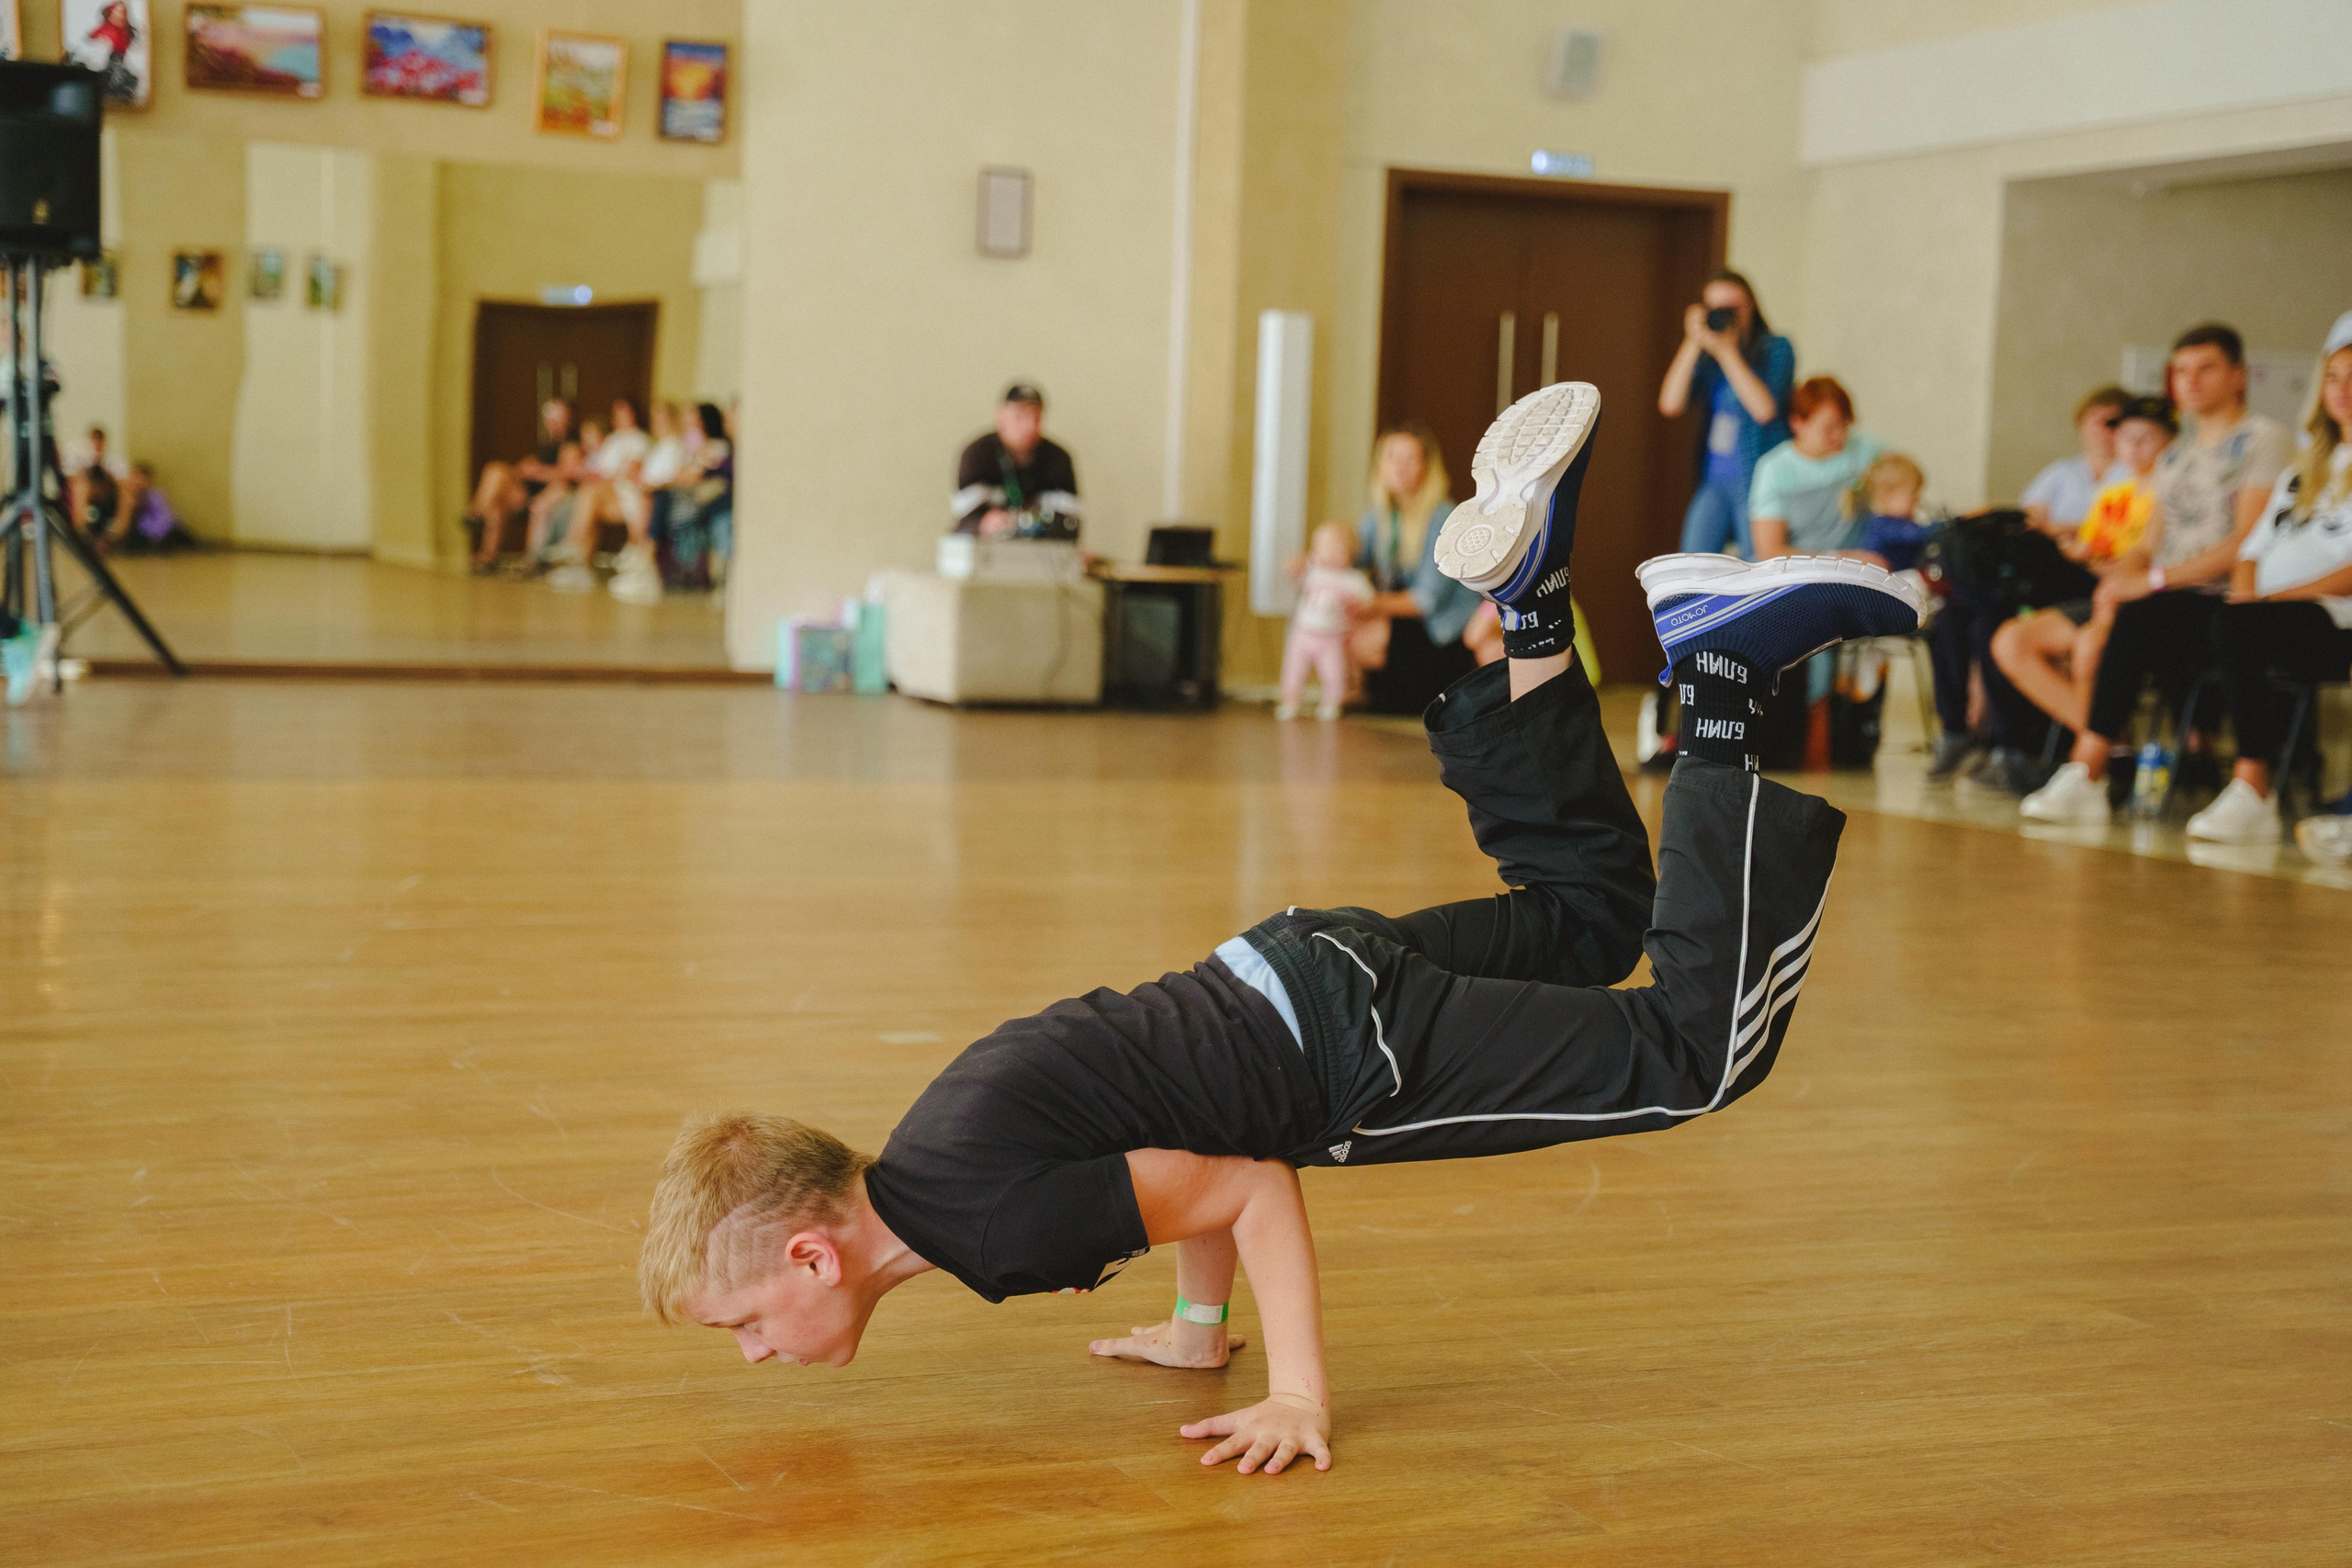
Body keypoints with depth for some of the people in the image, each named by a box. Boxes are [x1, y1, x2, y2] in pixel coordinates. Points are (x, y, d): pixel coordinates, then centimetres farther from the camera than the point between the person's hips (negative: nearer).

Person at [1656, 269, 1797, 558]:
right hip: (1714, 480, 5)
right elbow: (1670, 405, -3)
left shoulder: (1776, 348, -2)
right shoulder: (1705, 358, 9)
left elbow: (1764, 409, -17)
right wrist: (1693, 344, -6)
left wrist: (1725, 350, -14)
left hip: (1757, 479, -5)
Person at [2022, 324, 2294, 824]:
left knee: (2133, 623, -37)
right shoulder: (2175, 455, 25)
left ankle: (2086, 777, -34)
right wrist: (2119, 575, -5)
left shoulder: (2263, 437, 1)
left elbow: (2248, 543, -11)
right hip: (2169, 603, 7)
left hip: (2222, 601, -7)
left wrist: (2155, 579, -18)